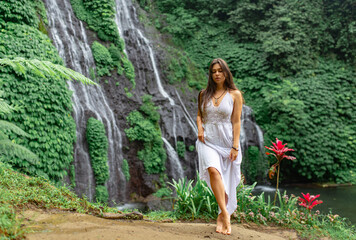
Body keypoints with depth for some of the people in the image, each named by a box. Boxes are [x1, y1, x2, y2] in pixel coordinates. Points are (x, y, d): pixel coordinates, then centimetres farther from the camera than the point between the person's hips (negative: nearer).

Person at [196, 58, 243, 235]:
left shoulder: (235, 94, 2)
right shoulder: (204, 94, 11)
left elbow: (236, 121, -1)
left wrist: (235, 146, -8)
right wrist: (200, 128, 0)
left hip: (227, 140, -1)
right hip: (207, 140, 1)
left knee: (226, 182, 4)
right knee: (213, 171, -25)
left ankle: (221, 217, 22)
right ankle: (226, 214, -26)